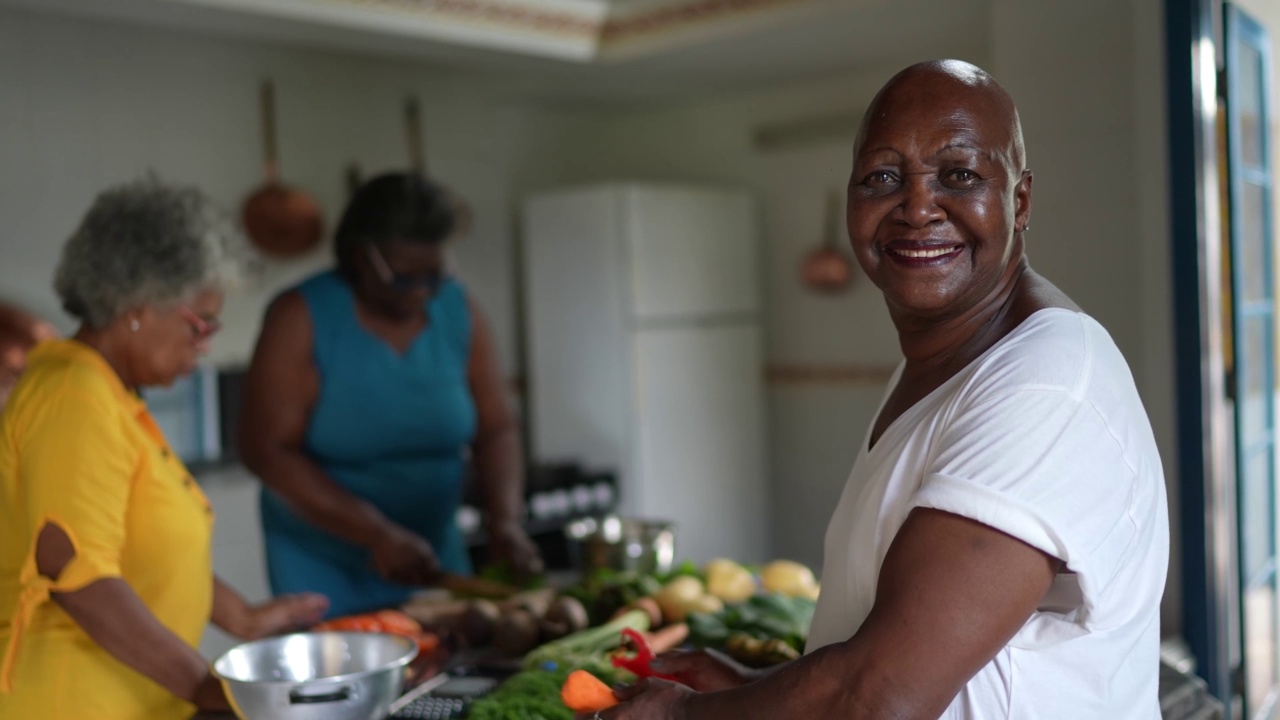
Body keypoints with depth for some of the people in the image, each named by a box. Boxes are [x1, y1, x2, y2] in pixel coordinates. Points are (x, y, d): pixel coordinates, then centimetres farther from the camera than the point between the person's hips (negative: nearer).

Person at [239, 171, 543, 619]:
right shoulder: (302, 318, -11)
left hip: (434, 561, 4)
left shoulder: (458, 311, -1)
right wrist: (378, 534, -22)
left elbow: (495, 430, 2)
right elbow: (265, 449, -16)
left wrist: (504, 520, -15)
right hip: (323, 569, -3)